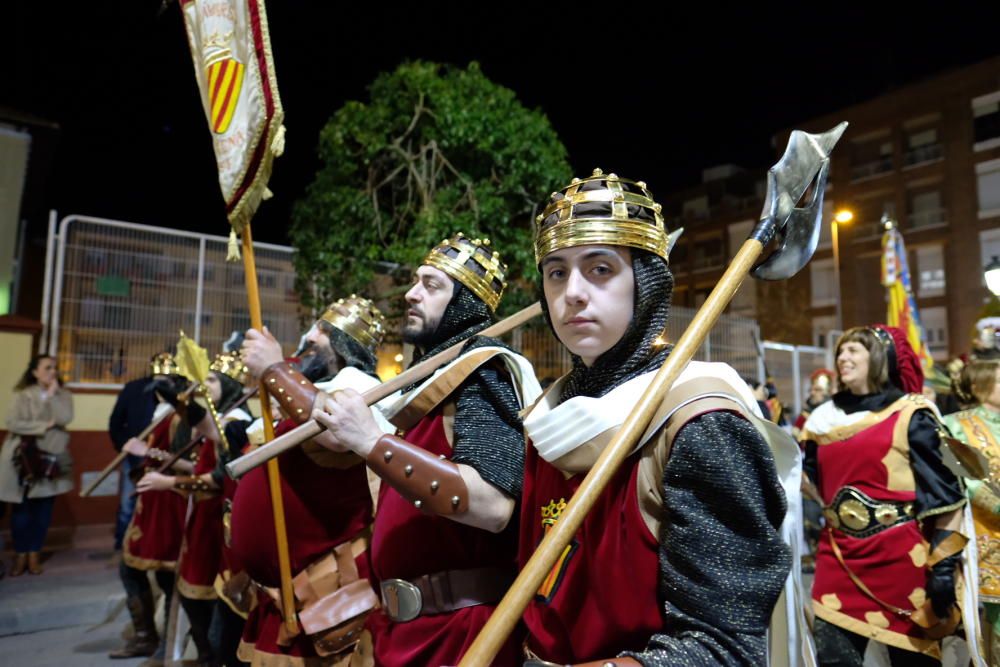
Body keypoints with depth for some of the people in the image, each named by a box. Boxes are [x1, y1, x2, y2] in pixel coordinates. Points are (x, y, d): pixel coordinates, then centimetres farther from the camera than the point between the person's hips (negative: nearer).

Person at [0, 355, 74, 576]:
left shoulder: (63, 396, 5)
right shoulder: (23, 395, 0)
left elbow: (65, 419, -12)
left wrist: (52, 394, -10)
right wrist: (45, 425, -13)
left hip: (51, 458, 1)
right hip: (24, 458, -1)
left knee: (43, 507, 5)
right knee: (22, 508, 3)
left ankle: (34, 554, 17)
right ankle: (20, 555, 15)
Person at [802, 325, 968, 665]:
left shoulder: (910, 414, -3)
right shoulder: (824, 417, 10)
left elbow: (944, 492, -7)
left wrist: (944, 563, -11)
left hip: (900, 558, -3)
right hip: (839, 558, 4)